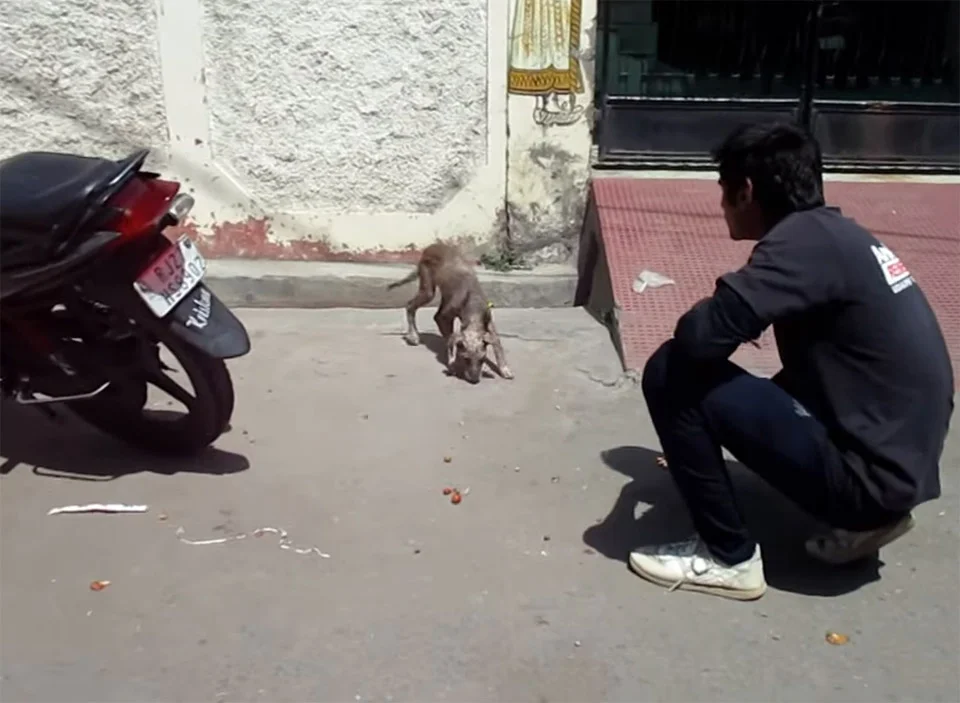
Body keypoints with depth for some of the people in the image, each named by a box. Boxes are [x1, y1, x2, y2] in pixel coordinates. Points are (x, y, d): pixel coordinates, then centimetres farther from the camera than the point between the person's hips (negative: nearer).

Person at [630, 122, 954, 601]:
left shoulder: (804, 239, -17)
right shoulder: (836, 234, 10)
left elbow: (699, 338, -25)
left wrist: (712, 311, -4)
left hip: (868, 471, -9)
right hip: (900, 460, 9)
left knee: (671, 375, -14)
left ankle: (728, 557, 0)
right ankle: (867, 517, 18)